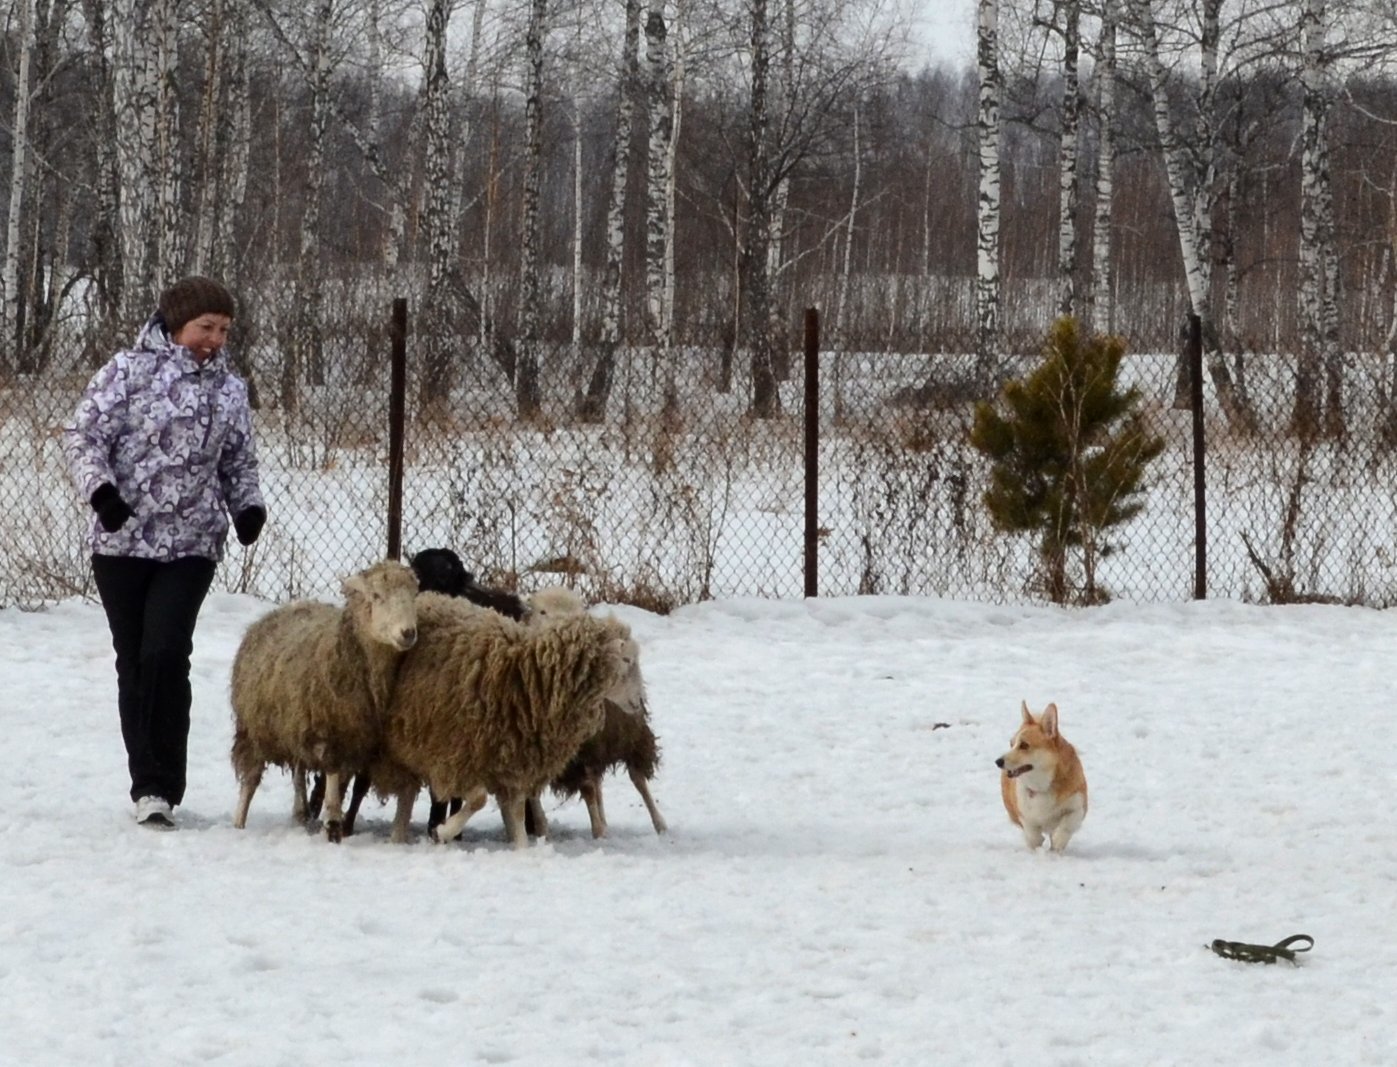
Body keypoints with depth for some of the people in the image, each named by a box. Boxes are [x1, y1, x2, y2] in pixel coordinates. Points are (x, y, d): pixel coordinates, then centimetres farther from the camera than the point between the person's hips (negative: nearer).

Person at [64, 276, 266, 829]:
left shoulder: (230, 390, 11)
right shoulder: (129, 370, -1)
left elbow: (240, 462, 20)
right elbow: (84, 433, -3)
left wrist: (248, 506, 2)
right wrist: (101, 488, -19)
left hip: (191, 545, 1)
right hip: (122, 541, -1)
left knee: (166, 655, -15)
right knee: (133, 661, 3)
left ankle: (159, 788, -11)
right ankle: (151, 786, 13)